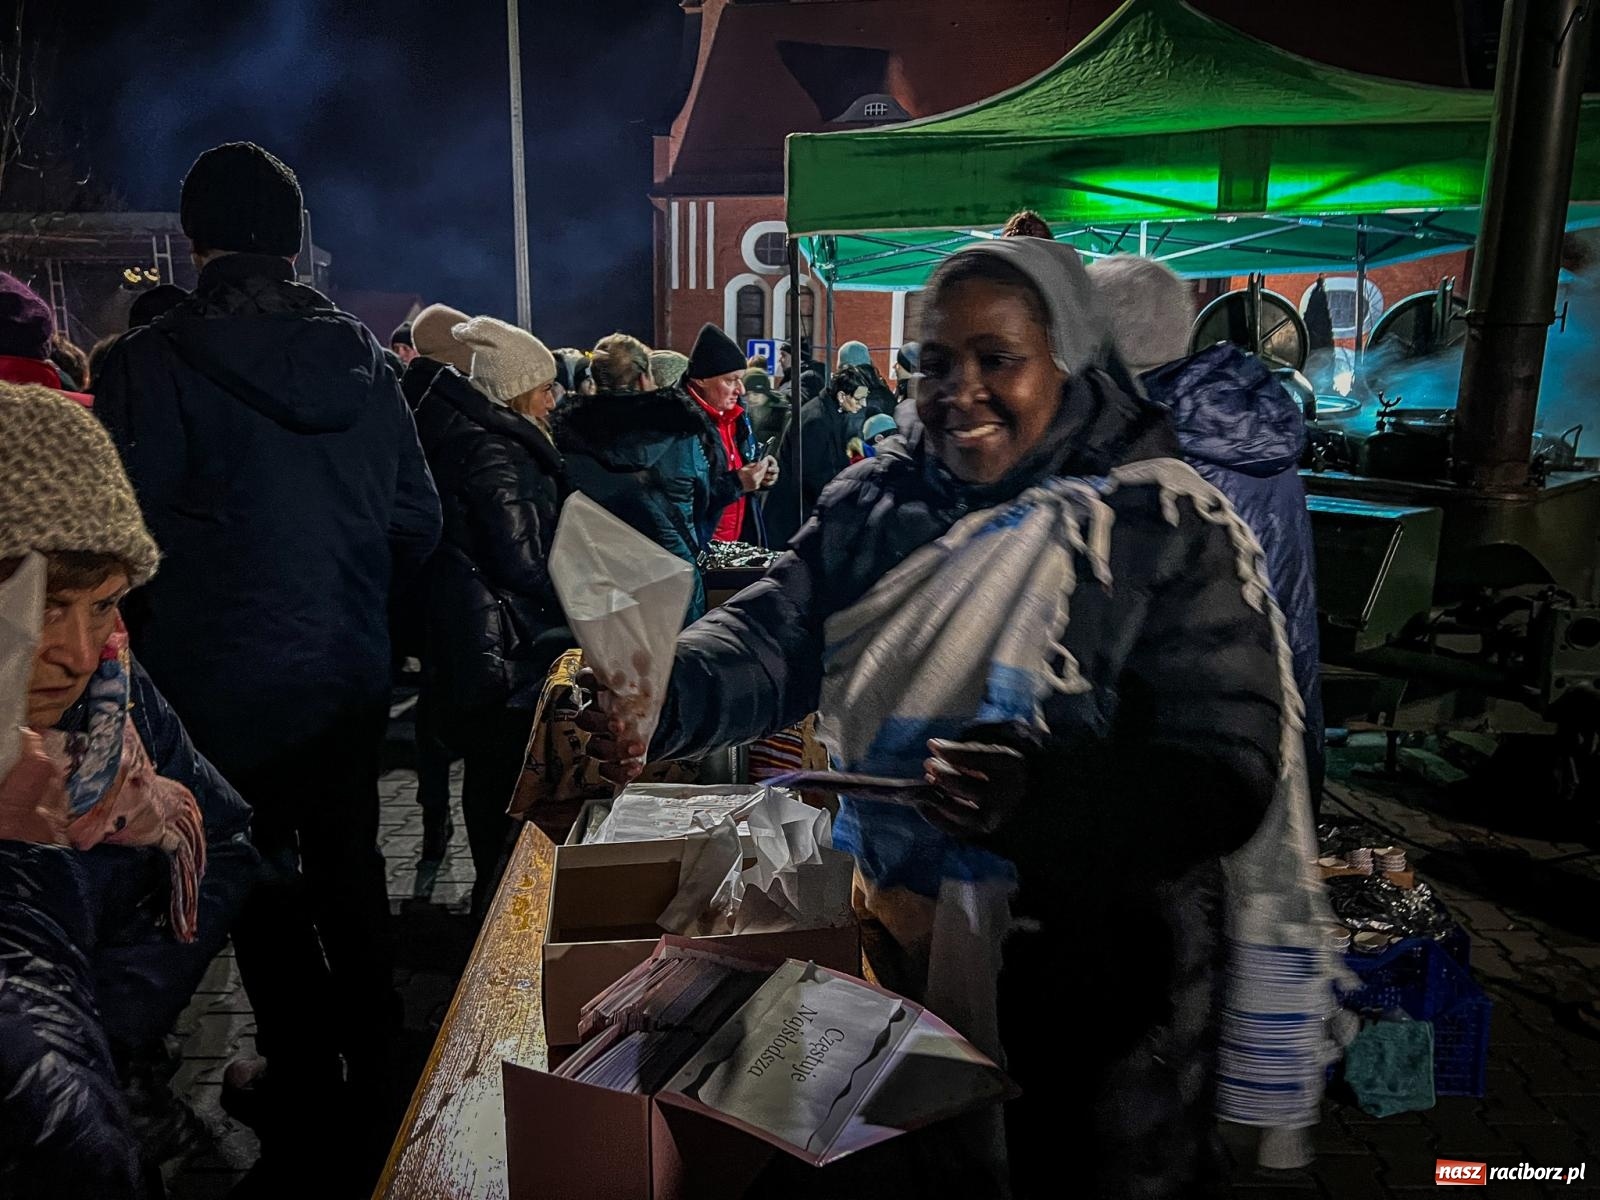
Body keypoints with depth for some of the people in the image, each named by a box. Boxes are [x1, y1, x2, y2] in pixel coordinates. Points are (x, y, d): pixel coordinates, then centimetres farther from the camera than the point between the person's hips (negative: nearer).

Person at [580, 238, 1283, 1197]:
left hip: (1087, 982, -4)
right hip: (897, 942, 5)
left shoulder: (1169, 527, -15)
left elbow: (1226, 776, -21)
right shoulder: (881, 503, -1)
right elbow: (772, 636, -8)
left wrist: (1044, 795, -38)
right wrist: (656, 704, -29)